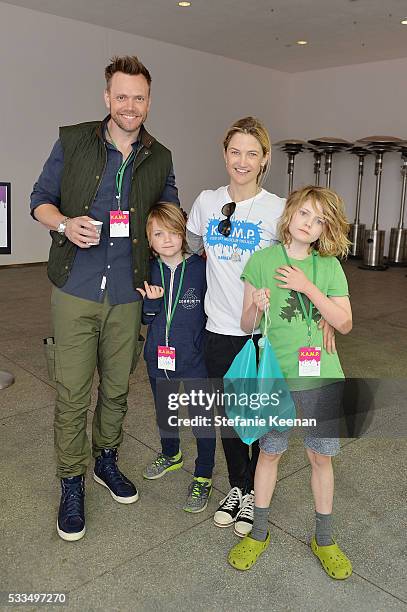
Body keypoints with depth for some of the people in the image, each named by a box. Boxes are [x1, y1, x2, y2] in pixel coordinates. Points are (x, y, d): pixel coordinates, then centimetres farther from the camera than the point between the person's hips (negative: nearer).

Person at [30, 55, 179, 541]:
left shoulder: (159, 159, 7)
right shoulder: (72, 141, 1)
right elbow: (40, 199, 5)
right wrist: (65, 223, -15)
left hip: (127, 294, 3)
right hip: (75, 289, -2)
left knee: (117, 387, 15)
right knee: (72, 391, 2)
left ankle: (106, 460, 38)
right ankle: (72, 483, 22)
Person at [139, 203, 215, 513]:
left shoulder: (200, 269, -14)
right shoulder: (148, 272, -4)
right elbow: (143, 319, 0)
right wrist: (151, 301, -19)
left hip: (195, 359, -4)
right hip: (158, 358, 4)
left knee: (202, 419, 7)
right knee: (164, 413, 25)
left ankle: (203, 478, 28)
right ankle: (171, 455, 52)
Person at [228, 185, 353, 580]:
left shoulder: (330, 268, 1)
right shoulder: (262, 260, -4)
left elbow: (344, 323, -5)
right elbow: (247, 325, 0)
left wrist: (308, 287, -14)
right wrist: (257, 308, -23)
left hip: (322, 377, 2)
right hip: (275, 375, -1)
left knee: (321, 456, 13)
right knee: (269, 453, 12)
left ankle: (324, 540, 34)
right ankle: (259, 533, 33)